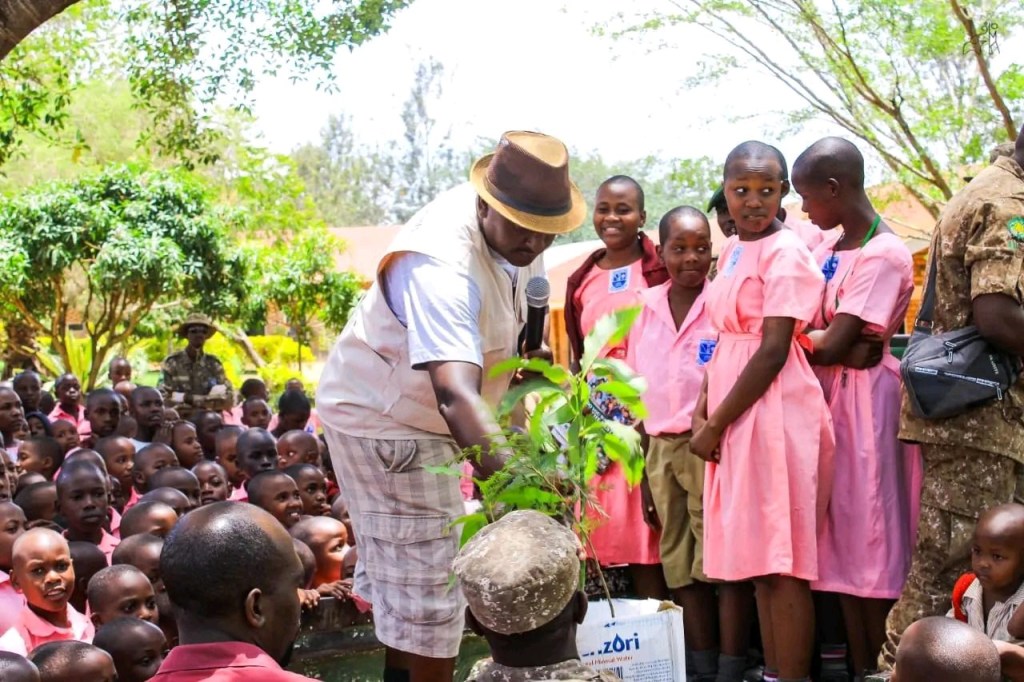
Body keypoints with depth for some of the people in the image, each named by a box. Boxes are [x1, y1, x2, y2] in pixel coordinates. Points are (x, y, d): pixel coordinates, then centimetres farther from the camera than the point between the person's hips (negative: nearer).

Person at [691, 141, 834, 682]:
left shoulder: (785, 253, -11)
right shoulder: (732, 251, 14)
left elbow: (772, 352, -16)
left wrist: (716, 424, -13)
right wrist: (703, 410, 4)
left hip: (774, 412, -8)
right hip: (734, 415, 8)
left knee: (781, 562, -6)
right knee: (758, 559, 12)